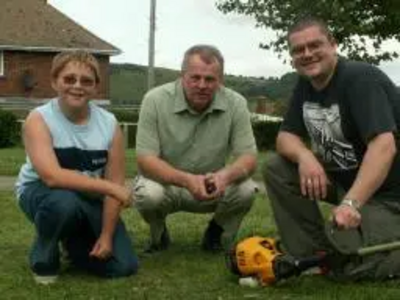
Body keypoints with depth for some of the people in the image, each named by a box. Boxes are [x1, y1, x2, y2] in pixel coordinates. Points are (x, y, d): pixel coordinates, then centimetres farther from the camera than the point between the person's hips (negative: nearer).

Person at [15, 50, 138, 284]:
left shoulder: (109, 124, -10)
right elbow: (52, 176, -34)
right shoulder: (39, 120, -19)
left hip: (89, 199, 4)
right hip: (40, 192, -3)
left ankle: (74, 241, 23)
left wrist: (106, 235, -17)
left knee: (124, 265, -10)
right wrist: (111, 188, -35)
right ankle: (44, 258, -7)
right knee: (64, 202, -40)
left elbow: (115, 183, -10)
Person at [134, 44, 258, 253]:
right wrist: (186, 180, -40)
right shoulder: (155, 100, -19)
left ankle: (216, 233, 7)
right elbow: (145, 160, -22)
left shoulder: (236, 104, -13)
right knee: (149, 194, -33)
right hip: (165, 181, -1)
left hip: (213, 187, 2)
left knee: (246, 190, -26)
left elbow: (248, 158, -14)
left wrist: (225, 175, -39)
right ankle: (158, 235, 4)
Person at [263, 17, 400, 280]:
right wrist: (304, 155, -22)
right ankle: (314, 253, -1)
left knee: (353, 267, -21)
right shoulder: (306, 85, 5)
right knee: (276, 168, -7)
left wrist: (351, 203, -43)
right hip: (341, 175, 8)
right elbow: (286, 137, 3)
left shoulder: (361, 78, -21)